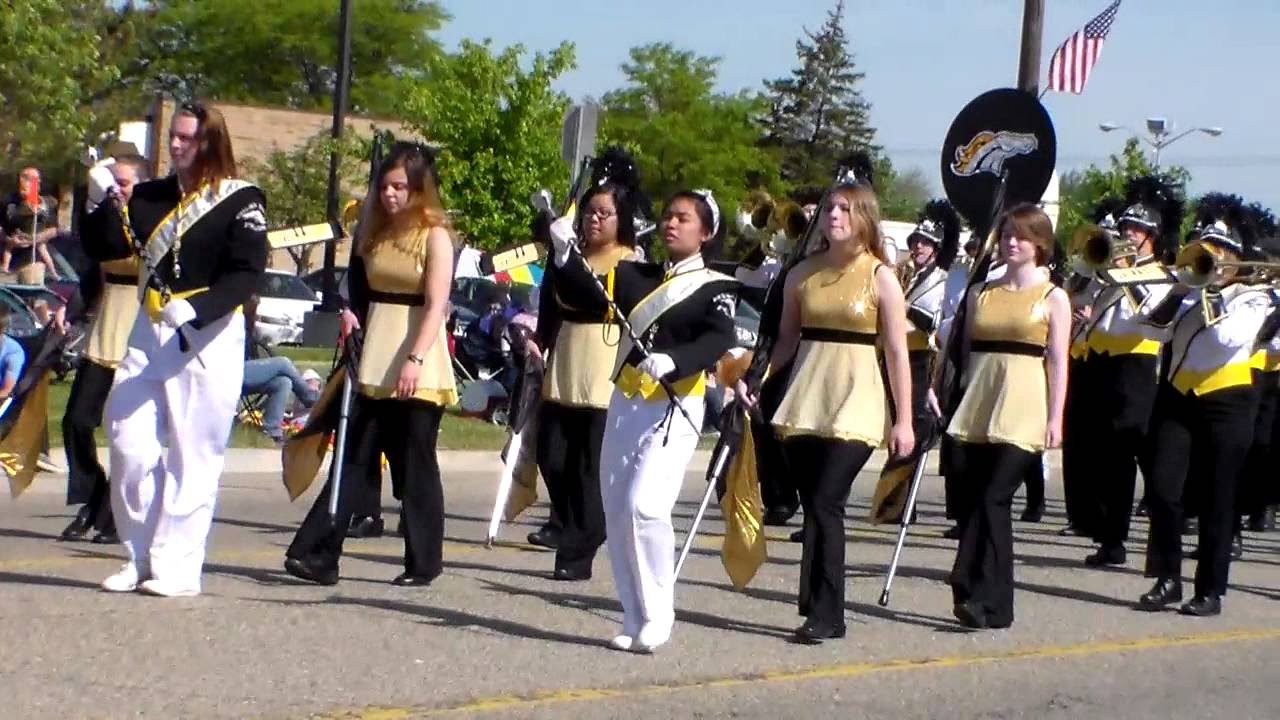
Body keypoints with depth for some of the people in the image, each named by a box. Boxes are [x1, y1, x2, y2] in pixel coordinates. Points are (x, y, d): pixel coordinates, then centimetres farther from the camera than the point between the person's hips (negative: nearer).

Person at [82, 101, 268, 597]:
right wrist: (102, 202, -9)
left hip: (210, 337, -5)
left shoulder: (241, 201, -4)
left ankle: (177, 565, 2)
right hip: (148, 333, 6)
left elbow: (247, 273, -12)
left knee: (192, 456, -3)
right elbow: (105, 249, 8)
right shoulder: (149, 197, 13)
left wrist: (195, 309, -24)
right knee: (129, 447, 2)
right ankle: (140, 558, 13)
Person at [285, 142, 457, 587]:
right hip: (374, 366, 6)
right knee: (354, 459, 2)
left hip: (417, 370, -5)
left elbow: (436, 305, -13)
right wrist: (350, 313, 2)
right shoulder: (376, 233, 13)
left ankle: (423, 563, 10)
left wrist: (415, 359, -22)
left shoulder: (435, 236, -5)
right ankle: (318, 554, -1)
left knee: (414, 465, 1)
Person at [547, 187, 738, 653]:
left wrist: (672, 361, -36)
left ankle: (657, 614, -6)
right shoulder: (638, 276, 14)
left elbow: (718, 341, -18)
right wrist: (565, 255, -14)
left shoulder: (714, 288, -1)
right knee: (615, 512, 6)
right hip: (624, 403, 6)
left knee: (645, 504, -19)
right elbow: (591, 301, 1)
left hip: (674, 408, -6)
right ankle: (635, 620, 15)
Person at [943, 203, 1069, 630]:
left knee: (992, 500, -13)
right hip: (979, 407, 5)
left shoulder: (1053, 298, 2)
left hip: (1023, 409, -4)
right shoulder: (981, 294, 13)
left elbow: (1058, 363, -2)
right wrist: (962, 400, 10)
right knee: (980, 502, 2)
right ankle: (993, 605, 8)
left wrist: (1055, 419, -9)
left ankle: (985, 600, -12)